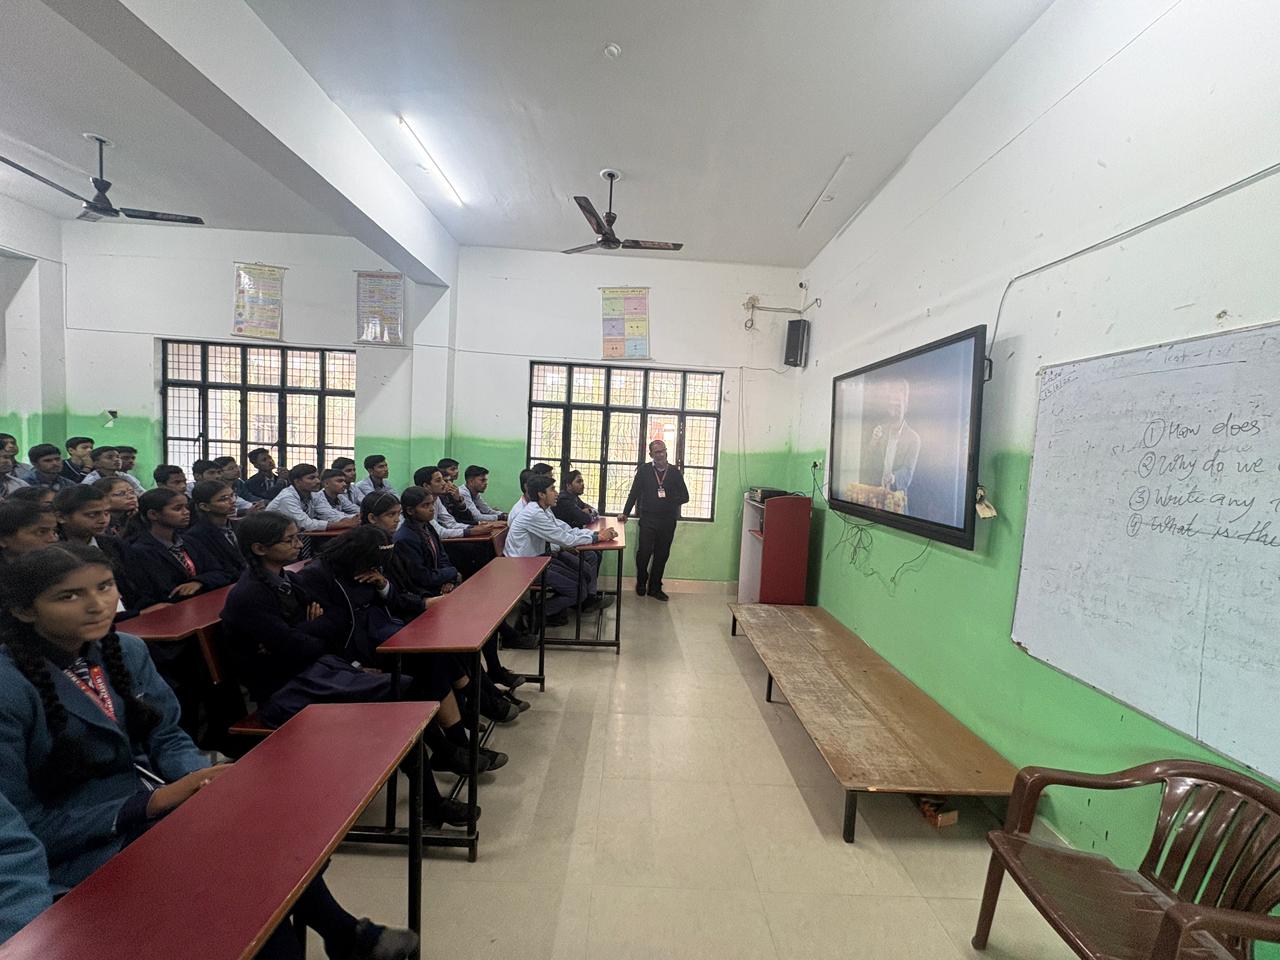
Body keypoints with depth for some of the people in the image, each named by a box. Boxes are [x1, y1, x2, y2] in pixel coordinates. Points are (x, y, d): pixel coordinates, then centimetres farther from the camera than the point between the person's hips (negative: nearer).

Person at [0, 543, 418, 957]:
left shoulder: (127, 650, -2)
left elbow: (166, 737, 3)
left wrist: (201, 775, -18)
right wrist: (152, 803, -23)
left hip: (140, 798, 6)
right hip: (78, 849, -5)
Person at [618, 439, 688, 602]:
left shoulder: (675, 471, 6)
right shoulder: (644, 470, 3)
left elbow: (685, 496, 6)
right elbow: (634, 493, 7)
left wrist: (669, 499, -10)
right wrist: (625, 513, 5)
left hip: (668, 521, 2)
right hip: (648, 519, -1)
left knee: (662, 555, 7)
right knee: (644, 552, -4)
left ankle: (655, 588, 22)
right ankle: (641, 583, 21)